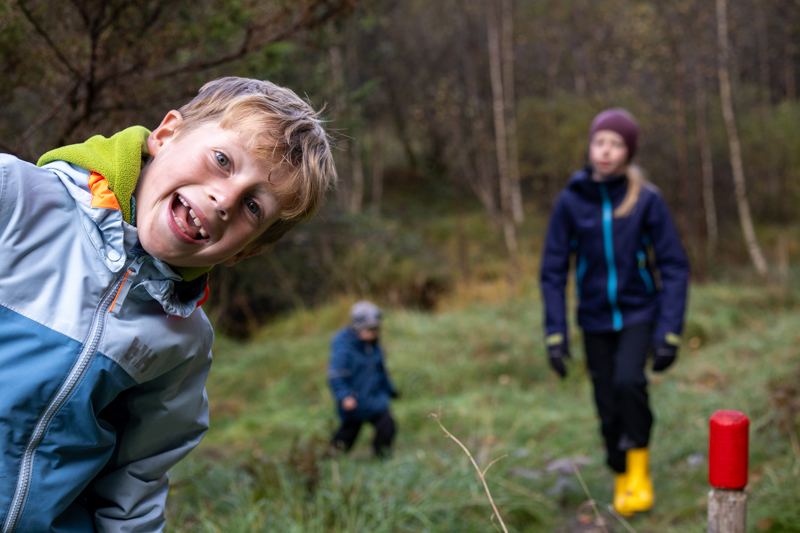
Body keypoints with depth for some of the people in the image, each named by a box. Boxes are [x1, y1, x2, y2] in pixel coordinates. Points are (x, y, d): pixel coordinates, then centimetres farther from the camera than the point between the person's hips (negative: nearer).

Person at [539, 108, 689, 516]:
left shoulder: (647, 200, -10)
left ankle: (639, 465, -1)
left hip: (639, 313, -2)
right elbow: (553, 271, -1)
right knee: (609, 409, 5)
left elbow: (674, 267, -7)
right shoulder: (570, 201, -7)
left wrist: (669, 332, -12)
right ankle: (622, 479, 31)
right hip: (595, 319, 2)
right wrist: (555, 334, -6)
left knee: (628, 380, -26)